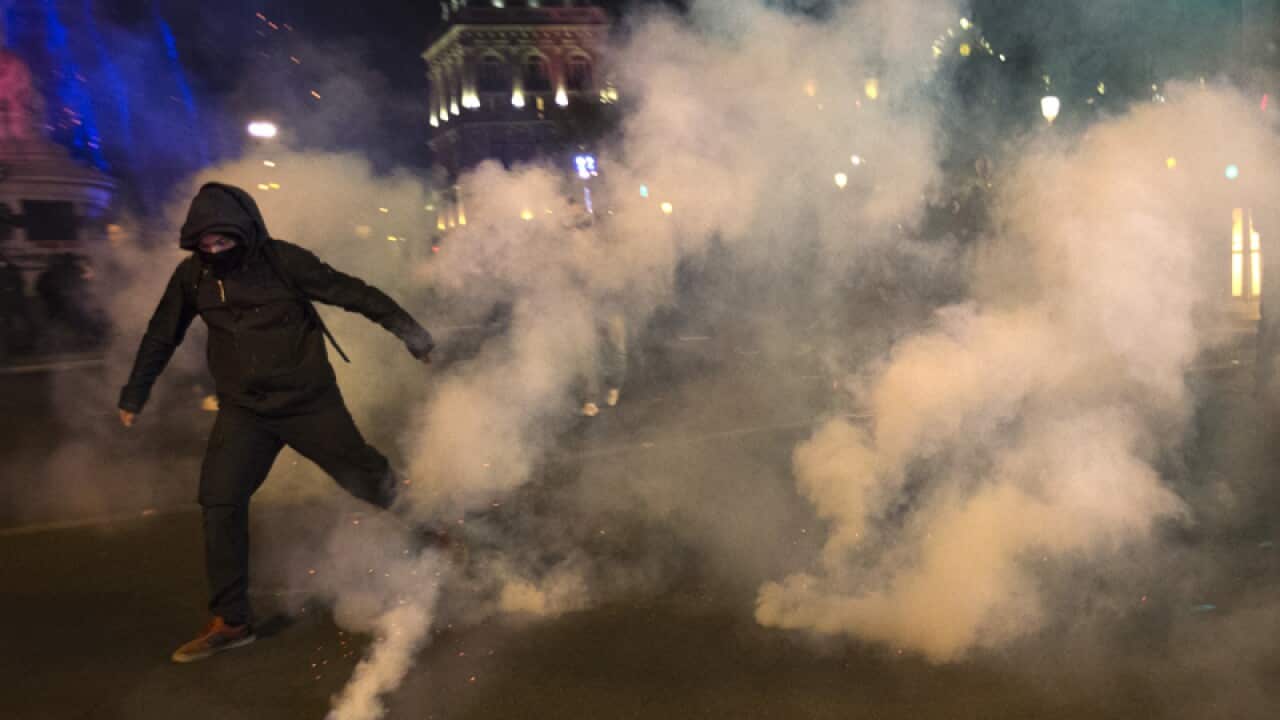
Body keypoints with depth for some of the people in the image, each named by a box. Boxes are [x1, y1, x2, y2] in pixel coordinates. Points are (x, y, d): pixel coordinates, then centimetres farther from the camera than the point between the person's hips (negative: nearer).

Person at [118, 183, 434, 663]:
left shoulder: (283, 260, -15)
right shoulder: (192, 276, -3)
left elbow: (352, 293, -10)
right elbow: (162, 336, 11)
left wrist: (408, 330, -10)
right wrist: (133, 397, 19)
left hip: (310, 401, -3)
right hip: (244, 410, 3)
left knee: (368, 481, 5)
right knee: (219, 501, -7)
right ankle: (230, 622, 6)